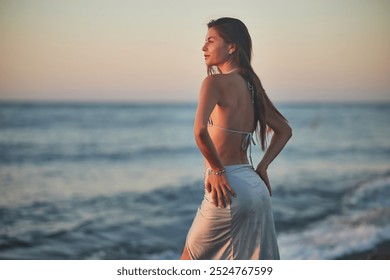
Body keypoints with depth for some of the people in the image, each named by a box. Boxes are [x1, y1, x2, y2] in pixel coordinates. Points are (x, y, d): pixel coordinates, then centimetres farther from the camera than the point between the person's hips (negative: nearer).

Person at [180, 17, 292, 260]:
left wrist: (217, 170, -14)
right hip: (257, 189, 7)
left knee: (190, 260, 12)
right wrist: (261, 168, 15)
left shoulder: (215, 82, -10)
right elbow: (284, 130, 22)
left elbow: (200, 131, -26)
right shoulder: (251, 85, 13)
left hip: (229, 189, -7)